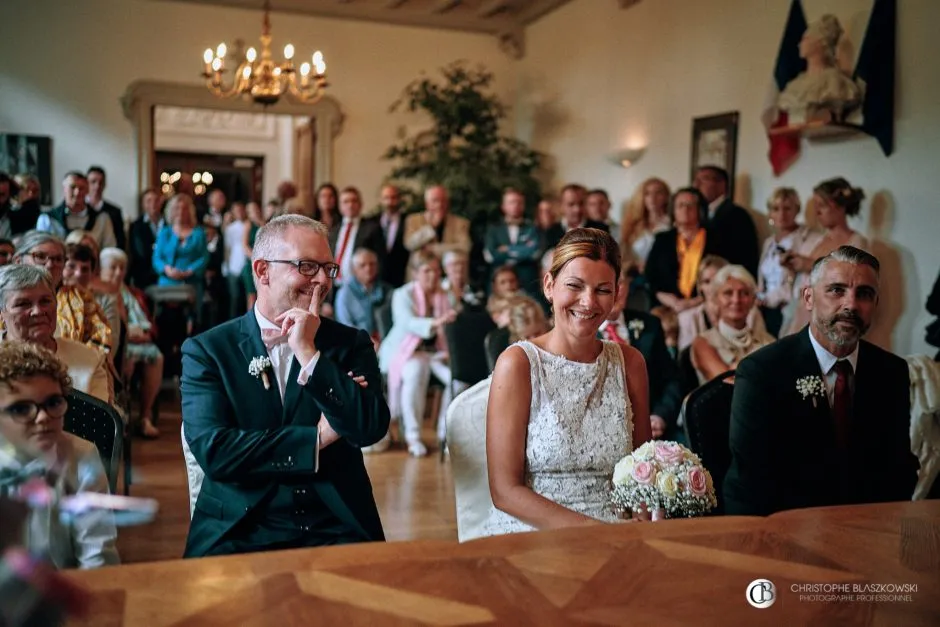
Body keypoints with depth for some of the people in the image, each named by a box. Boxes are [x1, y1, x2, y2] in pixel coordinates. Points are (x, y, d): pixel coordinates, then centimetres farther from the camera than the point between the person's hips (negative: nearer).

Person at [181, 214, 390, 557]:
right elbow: (211, 449, -9)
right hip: (240, 531, -1)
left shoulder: (351, 344, 8)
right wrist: (319, 437, -7)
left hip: (336, 529, 2)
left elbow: (372, 428, -7)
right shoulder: (207, 350, 3)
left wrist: (308, 353, -10)